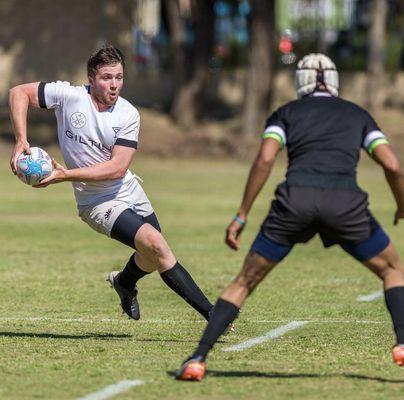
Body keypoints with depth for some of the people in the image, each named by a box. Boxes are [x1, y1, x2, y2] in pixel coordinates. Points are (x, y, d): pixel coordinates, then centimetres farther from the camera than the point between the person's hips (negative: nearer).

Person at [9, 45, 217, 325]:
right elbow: (19, 93, -7)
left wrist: (67, 174, -27)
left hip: (130, 190, 5)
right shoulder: (70, 96, -15)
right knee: (154, 242, -23)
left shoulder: (128, 115, -9)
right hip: (97, 203, -5)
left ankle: (124, 282, 53)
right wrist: (21, 141, -19)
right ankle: (210, 313, -19)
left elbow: (117, 168, -17)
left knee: (154, 256, 17)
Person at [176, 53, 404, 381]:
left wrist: (241, 216, 7)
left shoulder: (286, 113, 24)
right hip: (345, 200, 0)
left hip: (296, 198, 0)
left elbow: (265, 159, 5)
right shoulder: (358, 115, 26)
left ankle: (198, 359, 5)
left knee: (245, 281, 14)